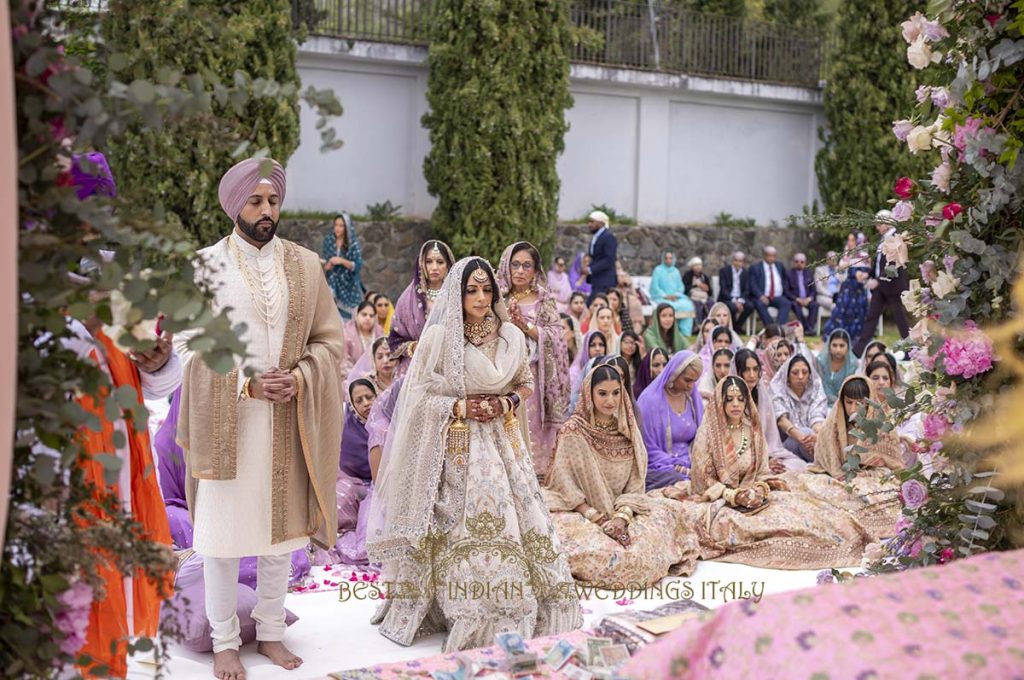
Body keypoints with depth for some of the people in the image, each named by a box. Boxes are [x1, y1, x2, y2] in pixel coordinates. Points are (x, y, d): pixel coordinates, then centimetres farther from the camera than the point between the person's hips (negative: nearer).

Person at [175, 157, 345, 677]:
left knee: (281, 526, 10)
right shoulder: (206, 265, -3)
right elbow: (187, 344, -5)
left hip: (287, 422, 3)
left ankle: (271, 631, 26)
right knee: (223, 530, 3)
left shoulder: (305, 265, 5)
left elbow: (331, 340, 5)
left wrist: (299, 378, -13)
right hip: (224, 422, -3)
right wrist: (246, 384, -15)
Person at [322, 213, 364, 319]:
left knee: (347, 316, -4)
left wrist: (342, 261, -23)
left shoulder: (354, 245, -5)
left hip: (348, 287, -2)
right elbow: (322, 259, 11)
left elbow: (358, 266, -11)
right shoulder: (328, 241, 5)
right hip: (332, 284, 2)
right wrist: (326, 265, -10)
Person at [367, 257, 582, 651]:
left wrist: (507, 403, -4)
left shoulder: (511, 335, 6)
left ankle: (511, 610, 7)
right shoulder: (438, 335, -3)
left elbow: (527, 384, 16)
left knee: (509, 517, -2)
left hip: (500, 440, 3)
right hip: (455, 445, -3)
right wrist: (460, 406, -14)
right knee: (458, 526, -7)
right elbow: (418, 394, -3)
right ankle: (461, 612, 3)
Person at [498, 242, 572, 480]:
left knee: (532, 430, -3)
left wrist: (525, 326, -11)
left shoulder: (545, 301, 9)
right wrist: (507, 323, -12)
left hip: (534, 377, 0)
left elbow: (557, 338, -1)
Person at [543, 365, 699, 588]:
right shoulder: (573, 431, -9)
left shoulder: (628, 430, 4)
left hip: (620, 510, 4)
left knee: (663, 514, -20)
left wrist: (622, 517, -17)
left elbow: (635, 483, 1)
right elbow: (566, 486, -10)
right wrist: (599, 520, -18)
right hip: (579, 512, -4)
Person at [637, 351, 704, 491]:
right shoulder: (650, 400, -8)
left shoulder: (693, 398, 10)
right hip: (657, 468, -5)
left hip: (689, 466, 5)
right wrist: (676, 467, -16)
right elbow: (648, 449, -7)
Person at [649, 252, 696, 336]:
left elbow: (681, 287, 14)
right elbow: (654, 287, -5)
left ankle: (685, 333, -22)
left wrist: (675, 295, -7)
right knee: (670, 306, -36)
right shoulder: (658, 270, 2)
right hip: (660, 298, -4)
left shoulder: (676, 271, 17)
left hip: (675, 297, 4)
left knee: (688, 305, -24)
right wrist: (666, 296, -15)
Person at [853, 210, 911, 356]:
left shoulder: (895, 239, -12)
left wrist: (878, 280, -24)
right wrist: (870, 276, 6)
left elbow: (894, 266, -20)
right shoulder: (883, 240, 12)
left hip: (893, 284, -8)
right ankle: (858, 350, 8)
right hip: (880, 285, 8)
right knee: (871, 317, 7)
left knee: (900, 318, -1)